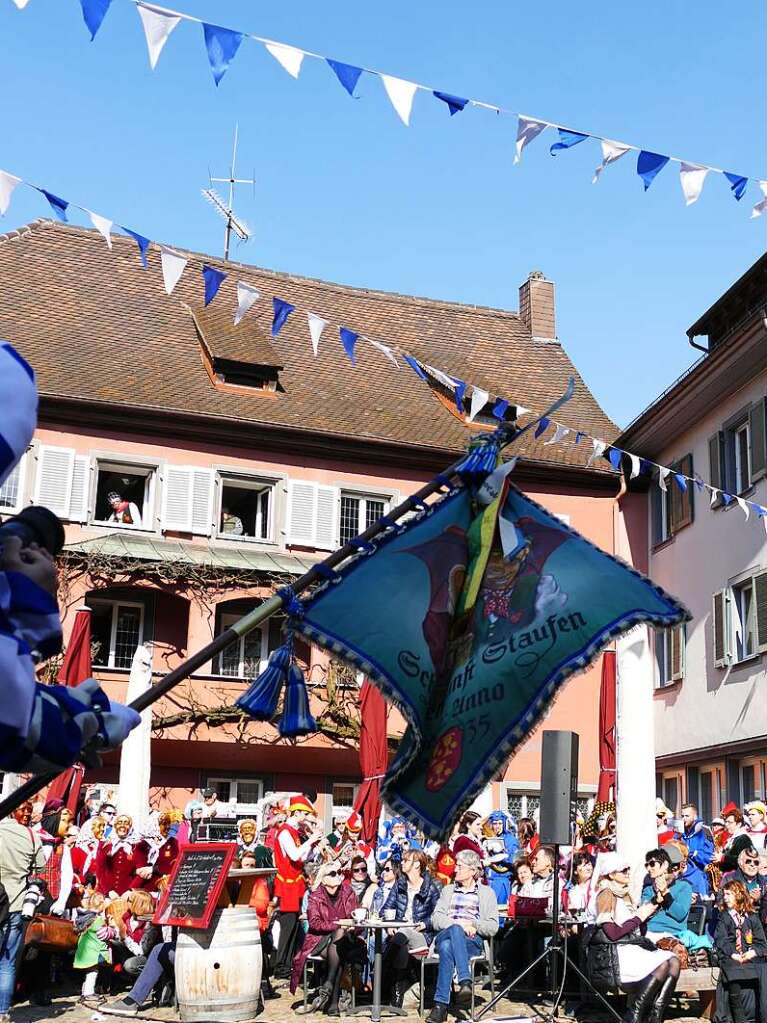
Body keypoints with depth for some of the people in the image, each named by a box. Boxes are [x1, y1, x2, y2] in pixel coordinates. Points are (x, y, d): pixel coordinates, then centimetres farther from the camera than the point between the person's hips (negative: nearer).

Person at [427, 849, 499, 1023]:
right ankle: (465, 982, -49)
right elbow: (436, 919, 10)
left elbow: (493, 927, 9)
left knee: (447, 947, -37)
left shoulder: (487, 892, 19)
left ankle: (441, 1005, -42)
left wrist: (472, 924, -9)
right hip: (444, 935, 2)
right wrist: (459, 925, -7)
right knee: (455, 929, -38)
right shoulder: (447, 890, 26)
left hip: (472, 941, -2)